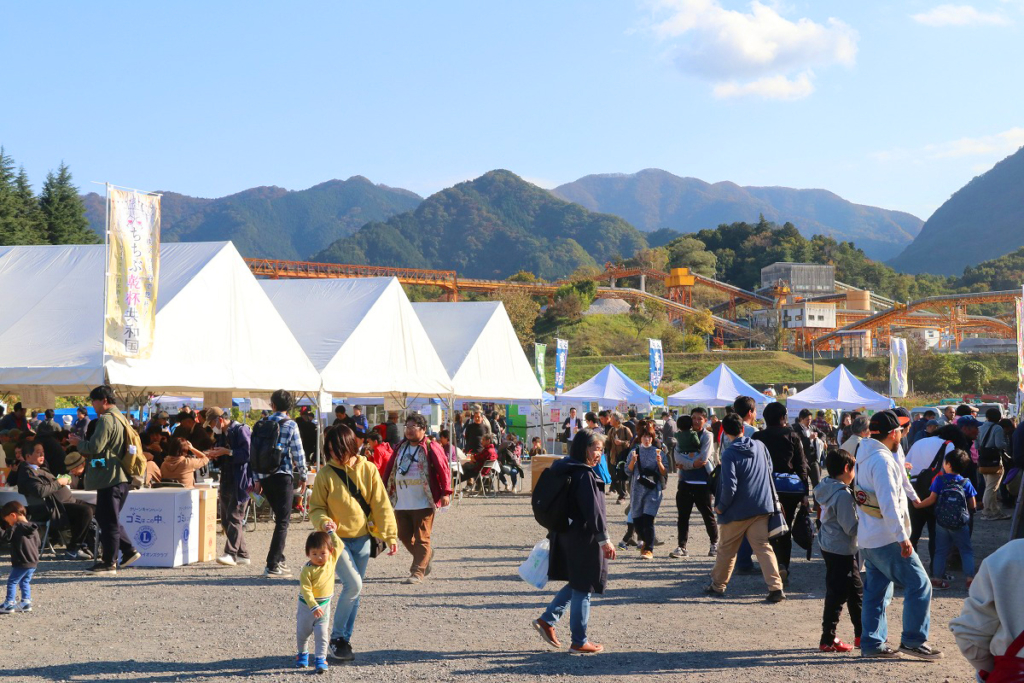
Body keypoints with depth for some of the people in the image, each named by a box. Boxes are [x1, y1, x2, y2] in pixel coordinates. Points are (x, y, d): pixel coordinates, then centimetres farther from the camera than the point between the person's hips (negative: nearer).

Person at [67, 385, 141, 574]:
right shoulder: (120, 418, 17)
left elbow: (94, 447, -20)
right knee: (109, 519, 19)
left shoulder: (106, 420, -15)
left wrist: (78, 442, -2)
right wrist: (82, 442, 19)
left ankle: (109, 563, 2)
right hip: (121, 477, 10)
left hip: (109, 478, -10)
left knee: (108, 521, -3)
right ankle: (129, 550, 15)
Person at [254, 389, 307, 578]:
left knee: (280, 518, 20)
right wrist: (303, 476, 3)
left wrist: (257, 479, 12)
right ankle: (273, 565, -7)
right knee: (283, 521, -1)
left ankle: (278, 560, 21)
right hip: (283, 475, -5)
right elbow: (298, 453, -7)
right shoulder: (290, 424, -6)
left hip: (265, 477, 5)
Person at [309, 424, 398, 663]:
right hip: (337, 538, -3)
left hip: (362, 539, 3)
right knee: (353, 584, -17)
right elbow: (315, 507, -1)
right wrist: (323, 521, -22)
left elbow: (381, 504, 0)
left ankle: (345, 640, 21)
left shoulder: (368, 470, -3)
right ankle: (335, 639, -4)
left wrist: (390, 535, -3)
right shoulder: (325, 474, -7)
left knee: (354, 592, 9)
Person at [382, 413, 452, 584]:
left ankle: (417, 572, -3)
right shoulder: (401, 447, 12)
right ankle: (427, 555, 34)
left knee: (421, 538, -5)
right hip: (401, 503, 6)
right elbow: (390, 469, 15)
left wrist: (446, 492, -16)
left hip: (423, 503, -6)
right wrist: (385, 491, 11)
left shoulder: (431, 448, -6)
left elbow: (444, 469, -9)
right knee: (404, 536, 10)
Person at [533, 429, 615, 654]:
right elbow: (593, 510, -22)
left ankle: (547, 620, 13)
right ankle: (579, 642, 9)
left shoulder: (565, 471, 9)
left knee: (576, 585, 20)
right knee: (583, 589, 1)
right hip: (583, 539, -9)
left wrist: (554, 533, 24)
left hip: (565, 536, 9)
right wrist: (604, 539, -19)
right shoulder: (584, 475, -19)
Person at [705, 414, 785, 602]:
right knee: (764, 547, 4)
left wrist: (721, 506, -7)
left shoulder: (729, 453, -17)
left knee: (726, 550, 12)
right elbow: (770, 469, 15)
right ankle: (776, 588, -8)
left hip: (737, 511, -4)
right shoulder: (760, 446, 1)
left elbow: (729, 486, -21)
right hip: (761, 507, 4)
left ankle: (717, 585, 27)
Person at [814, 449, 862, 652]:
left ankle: (861, 635, 27)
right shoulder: (843, 495, -22)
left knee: (856, 591, 19)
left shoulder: (825, 489, 6)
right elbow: (851, 528, -22)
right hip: (841, 550, -10)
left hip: (828, 545, 10)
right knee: (837, 595, -2)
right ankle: (828, 640, 3)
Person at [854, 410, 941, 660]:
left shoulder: (864, 457, 12)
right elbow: (889, 503, -24)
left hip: (867, 539, 10)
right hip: (887, 538, -10)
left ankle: (871, 644, 15)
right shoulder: (882, 460, -18)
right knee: (919, 584, -4)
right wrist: (902, 536, -24)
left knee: (876, 590, 13)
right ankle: (913, 640, -1)